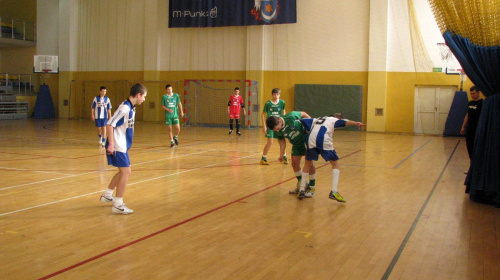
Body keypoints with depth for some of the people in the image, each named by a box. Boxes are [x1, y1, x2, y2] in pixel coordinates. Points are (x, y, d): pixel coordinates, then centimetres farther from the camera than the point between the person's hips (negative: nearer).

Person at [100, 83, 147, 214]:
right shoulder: (124, 108, -19)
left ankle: (107, 195, 33)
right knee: (126, 172, -8)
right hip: (117, 146, -10)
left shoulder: (131, 108, 9)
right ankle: (118, 205, -2)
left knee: (124, 171, 19)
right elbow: (110, 124, -22)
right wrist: (111, 144, -24)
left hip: (123, 146, 10)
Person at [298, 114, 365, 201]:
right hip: (324, 142, -4)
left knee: (308, 162, 25)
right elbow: (344, 122, 0)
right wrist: (356, 123, -15)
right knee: (335, 164, 11)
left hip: (311, 140, 4)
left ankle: (302, 190, 22)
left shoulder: (317, 120, 36)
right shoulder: (335, 120, 22)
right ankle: (334, 192, -1)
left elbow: (302, 120, 30)